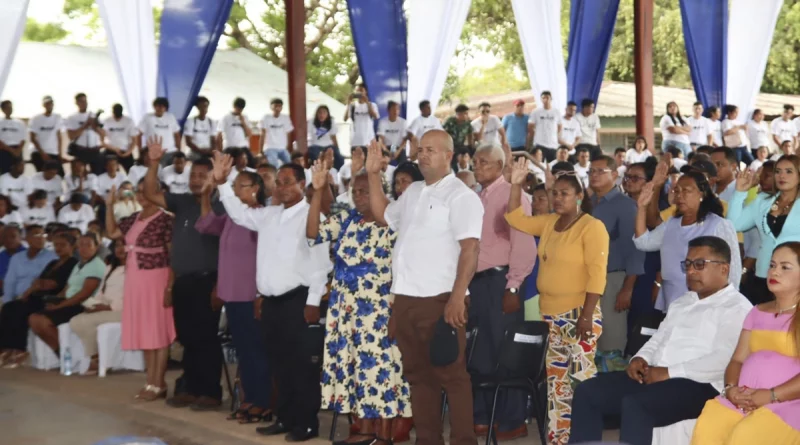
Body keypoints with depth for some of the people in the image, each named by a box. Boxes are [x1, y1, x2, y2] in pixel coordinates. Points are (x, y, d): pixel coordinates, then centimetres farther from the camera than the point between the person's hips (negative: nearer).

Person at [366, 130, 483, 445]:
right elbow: (383, 216, 32)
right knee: (417, 374, 12)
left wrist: (457, 296, -24)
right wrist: (373, 174, 24)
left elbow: (470, 248, -16)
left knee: (451, 375, -4)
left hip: (440, 299, -8)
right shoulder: (413, 192, 17)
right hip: (406, 299, 8)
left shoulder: (460, 195, -7)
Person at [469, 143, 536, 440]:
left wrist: (512, 287, -17)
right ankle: (480, 416, 20)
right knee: (477, 351, 11)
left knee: (504, 352, -2)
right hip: (474, 281, 7)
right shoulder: (476, 198, 15)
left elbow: (523, 245, -13)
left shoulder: (512, 195, -7)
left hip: (499, 281, -7)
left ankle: (512, 421, 6)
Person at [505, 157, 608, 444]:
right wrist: (516, 184, 6)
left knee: (582, 377, -9)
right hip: (550, 314, 8)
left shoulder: (592, 226, -10)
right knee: (555, 379, 11)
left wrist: (587, 315, -21)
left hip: (578, 314, -8)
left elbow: (597, 273, -16)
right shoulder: (549, 222, 12)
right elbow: (515, 219, 16)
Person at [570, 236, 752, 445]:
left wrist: (670, 372, -19)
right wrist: (641, 358, 5)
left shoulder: (737, 308, -4)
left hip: (697, 385, -9)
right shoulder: (682, 302, 25)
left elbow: (723, 361, -17)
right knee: (587, 392, -8)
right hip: (652, 376, 9)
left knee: (634, 404, -35)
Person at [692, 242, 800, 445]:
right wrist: (731, 388, -5)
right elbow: (737, 360, 16)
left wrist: (771, 395, -19)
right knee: (705, 428, -25)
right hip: (745, 397, 5)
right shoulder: (758, 312, 22)